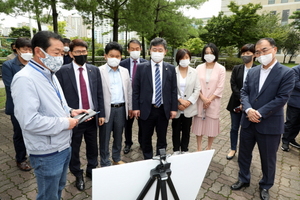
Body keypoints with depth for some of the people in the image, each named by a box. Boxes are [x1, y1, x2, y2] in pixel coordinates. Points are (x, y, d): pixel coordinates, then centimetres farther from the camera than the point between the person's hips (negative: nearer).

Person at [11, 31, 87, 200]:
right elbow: (29, 121, -29)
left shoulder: (50, 74, 9)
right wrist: (65, 123, -20)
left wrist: (69, 111, 2)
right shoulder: (25, 79, -22)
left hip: (64, 145, 9)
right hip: (47, 153, -8)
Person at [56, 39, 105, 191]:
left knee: (93, 147, 17)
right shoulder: (63, 71, -7)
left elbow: (99, 94, 5)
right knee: (74, 149, 14)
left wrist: (101, 114, 3)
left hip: (92, 117, 3)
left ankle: (92, 170, 40)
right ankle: (78, 175, 36)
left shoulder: (94, 70, 3)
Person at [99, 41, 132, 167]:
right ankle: (105, 163, 24)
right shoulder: (99, 71, -6)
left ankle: (117, 158, 36)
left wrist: (130, 107, 12)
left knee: (118, 136, 17)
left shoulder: (125, 71, 8)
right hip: (107, 109, -4)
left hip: (121, 108, 4)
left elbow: (129, 91, 12)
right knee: (105, 138, 8)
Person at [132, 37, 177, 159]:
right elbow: (136, 89, -2)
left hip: (164, 110, 1)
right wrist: (136, 108, -6)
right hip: (146, 109, -1)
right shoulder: (141, 67, -2)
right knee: (146, 138, 14)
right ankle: (147, 160, 34)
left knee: (162, 138, 15)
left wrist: (174, 108, 0)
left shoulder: (170, 69, 2)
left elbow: (173, 90, 3)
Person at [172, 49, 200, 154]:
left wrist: (188, 102, -12)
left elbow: (197, 89, -2)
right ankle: (176, 150, 30)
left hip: (189, 108, 2)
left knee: (186, 130, 14)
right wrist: (180, 100, -17)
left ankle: (184, 150, 32)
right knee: (176, 130, 12)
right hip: (176, 107, -1)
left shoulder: (194, 72, 0)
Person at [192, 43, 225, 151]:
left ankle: (209, 149, 24)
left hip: (214, 102, -1)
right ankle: (199, 149, 22)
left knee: (212, 125, 7)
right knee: (199, 124, 7)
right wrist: (203, 99, -13)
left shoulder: (221, 69, -3)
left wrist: (209, 100, -12)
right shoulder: (199, 68, 2)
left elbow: (220, 88, -7)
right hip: (200, 101, 2)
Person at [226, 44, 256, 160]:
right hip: (236, 103, 2)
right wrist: (241, 99, -14)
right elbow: (233, 85, -3)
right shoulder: (236, 69, 4)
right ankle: (233, 149, 28)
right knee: (234, 128, 11)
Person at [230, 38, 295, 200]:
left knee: (268, 158, 14)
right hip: (248, 122, 4)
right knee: (244, 154, 16)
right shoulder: (252, 72, 7)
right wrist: (248, 110, -16)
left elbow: (281, 98, -15)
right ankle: (243, 179, 38)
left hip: (269, 124, -4)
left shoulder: (286, 73, -8)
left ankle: (265, 186, 38)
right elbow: (244, 92, 2)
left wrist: (259, 113, -19)